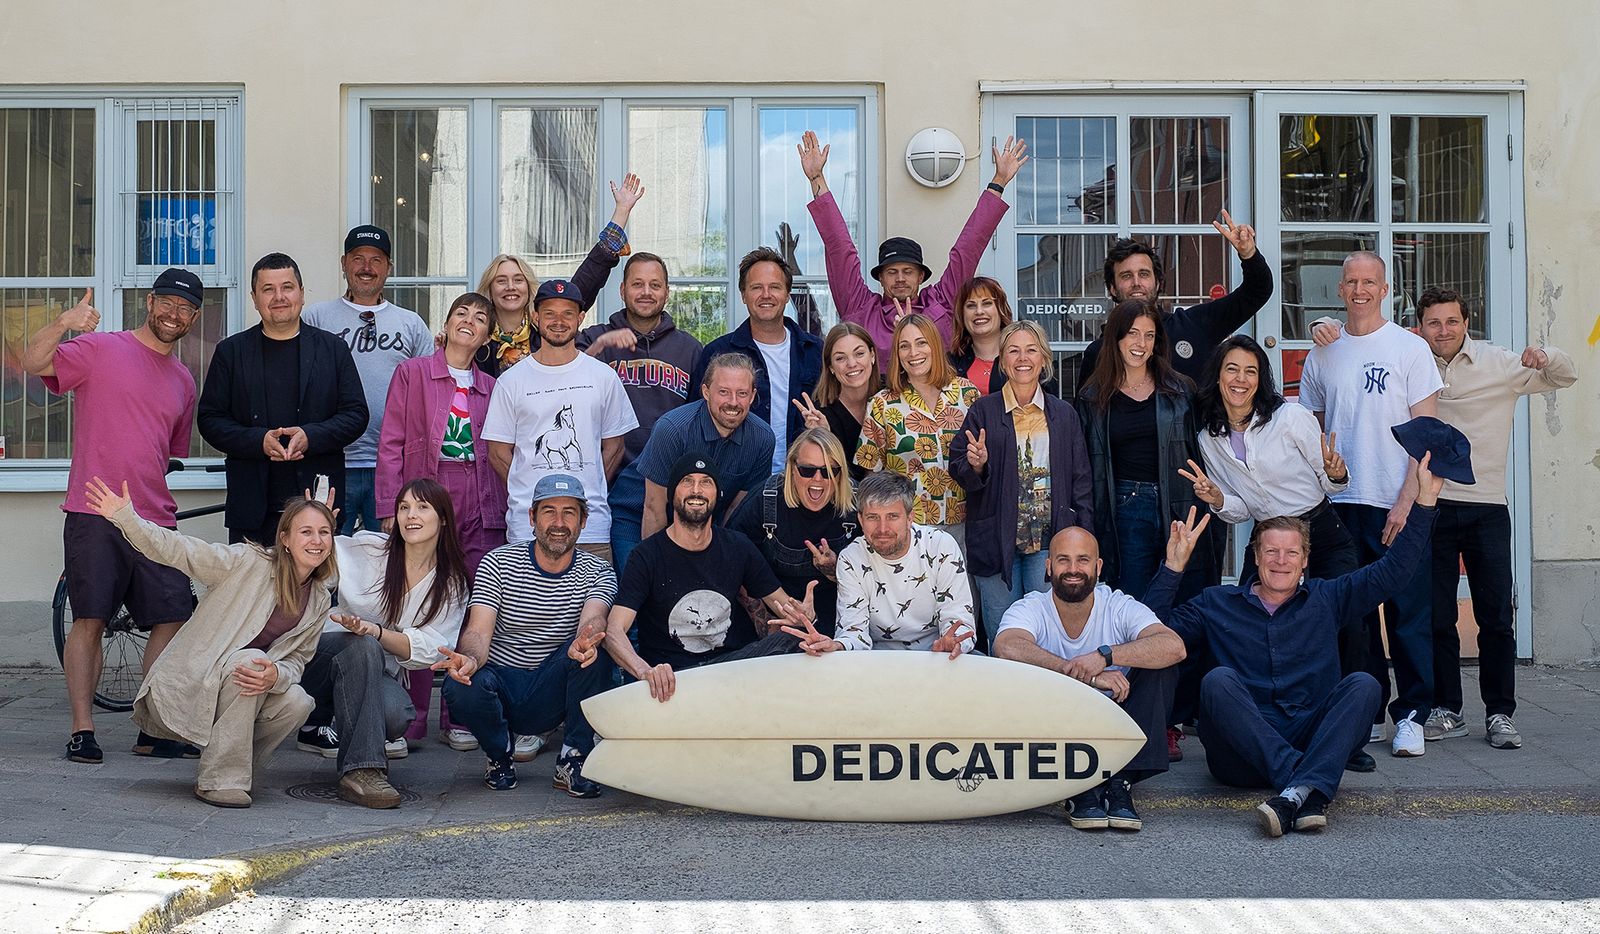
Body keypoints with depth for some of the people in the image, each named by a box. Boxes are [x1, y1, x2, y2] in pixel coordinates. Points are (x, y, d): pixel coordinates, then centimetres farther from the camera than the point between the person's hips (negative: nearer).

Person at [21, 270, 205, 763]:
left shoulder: (184, 380, 18)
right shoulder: (100, 349, 2)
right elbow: (33, 361, -12)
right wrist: (63, 323, -30)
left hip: (156, 521, 5)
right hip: (95, 515, -5)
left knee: (174, 620, 0)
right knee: (90, 620, -3)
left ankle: (154, 731, 8)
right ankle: (82, 730, 4)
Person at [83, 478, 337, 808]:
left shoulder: (319, 601, 2)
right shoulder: (248, 562, -14)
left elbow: (297, 660, 1)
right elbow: (176, 550, -20)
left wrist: (276, 676, -23)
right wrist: (125, 517, -34)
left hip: (240, 694, 5)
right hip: (181, 692, -5)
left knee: (297, 704, -23)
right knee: (250, 658, -32)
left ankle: (231, 771, 2)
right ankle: (218, 780, -23)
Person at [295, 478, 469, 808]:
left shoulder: (453, 584, 1)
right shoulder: (367, 549, -3)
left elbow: (428, 650, -9)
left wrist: (374, 630, -25)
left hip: (380, 674, 1)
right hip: (329, 654, -1)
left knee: (396, 715, -35)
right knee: (362, 647, -37)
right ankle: (360, 769, -39)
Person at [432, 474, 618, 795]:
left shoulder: (597, 573, 0)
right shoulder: (498, 563, -3)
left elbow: (594, 620, -23)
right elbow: (478, 631, -15)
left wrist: (585, 641, -49)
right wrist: (470, 659, -41)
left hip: (552, 693, 1)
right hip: (500, 679, 0)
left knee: (595, 648, -28)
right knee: (460, 686, -33)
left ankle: (573, 760, -14)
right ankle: (501, 754, 0)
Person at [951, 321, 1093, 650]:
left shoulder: (1064, 414, 8)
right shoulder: (983, 411, 1)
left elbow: (1081, 482, 10)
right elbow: (958, 470, 2)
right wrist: (975, 465, -21)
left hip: (1051, 541, 1)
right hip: (997, 542, -1)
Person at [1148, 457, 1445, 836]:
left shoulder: (1327, 599, 19)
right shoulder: (1217, 603, 15)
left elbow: (1394, 568, 14)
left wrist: (1425, 500, 8)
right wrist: (1173, 566, 1)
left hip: (1312, 743, 1)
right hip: (1241, 756, -1)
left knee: (1363, 685, -24)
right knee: (1218, 680, -29)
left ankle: (1299, 791, -46)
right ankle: (1307, 790, -43)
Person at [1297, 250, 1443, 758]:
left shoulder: (1410, 348, 0)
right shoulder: (1322, 355, 11)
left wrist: (1407, 499, -13)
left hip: (1397, 505, -3)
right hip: (1340, 505, 4)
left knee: (1408, 614, -2)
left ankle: (1411, 715, 7)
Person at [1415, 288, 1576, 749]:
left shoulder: (1501, 364, 5)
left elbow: (1565, 377, 14)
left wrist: (1544, 357, -9)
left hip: (1486, 507, 0)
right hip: (1430, 507, 1)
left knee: (1496, 619, 0)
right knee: (1435, 617, 4)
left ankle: (1500, 714, 9)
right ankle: (1446, 710, 15)